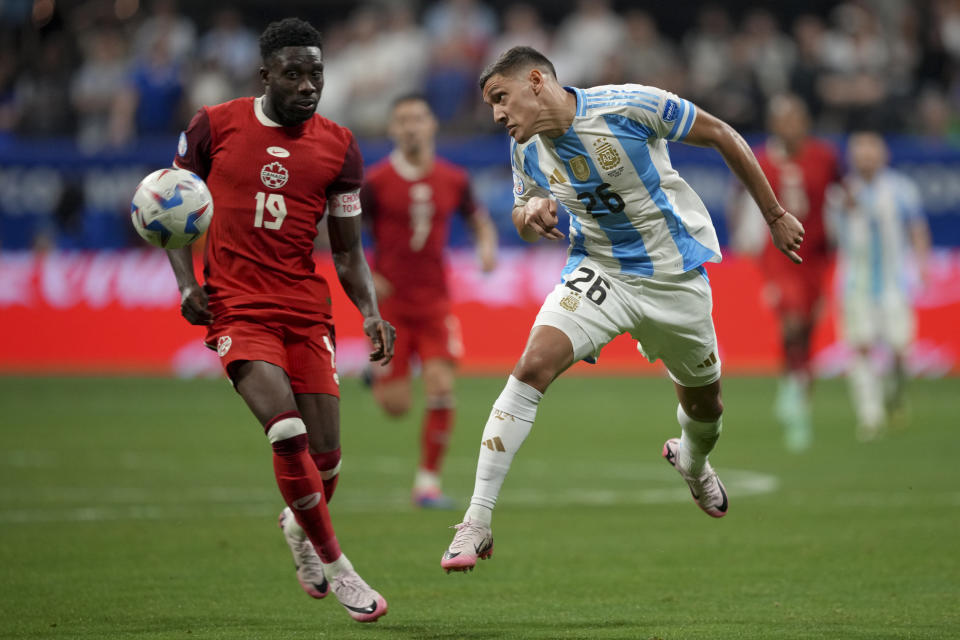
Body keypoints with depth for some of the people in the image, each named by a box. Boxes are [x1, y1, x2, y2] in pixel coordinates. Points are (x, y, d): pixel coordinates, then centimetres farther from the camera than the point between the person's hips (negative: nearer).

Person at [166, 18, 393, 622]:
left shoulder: (338, 146, 5)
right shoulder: (215, 126, -1)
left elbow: (348, 250, 9)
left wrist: (371, 313, -7)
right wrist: (188, 284, -3)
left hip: (307, 310, 3)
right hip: (236, 308, -3)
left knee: (326, 454, -1)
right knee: (288, 432, -21)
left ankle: (300, 526, 35)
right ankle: (337, 568, -8)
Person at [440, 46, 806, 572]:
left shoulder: (630, 106, -21)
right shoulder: (527, 149, -5)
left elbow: (722, 136, -9)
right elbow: (524, 224, 13)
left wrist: (774, 215, -4)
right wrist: (532, 213, -14)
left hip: (675, 276, -1)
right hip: (598, 271, 2)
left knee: (703, 402, 14)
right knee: (533, 365, -23)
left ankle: (692, 462, 55)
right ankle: (477, 522, -23)